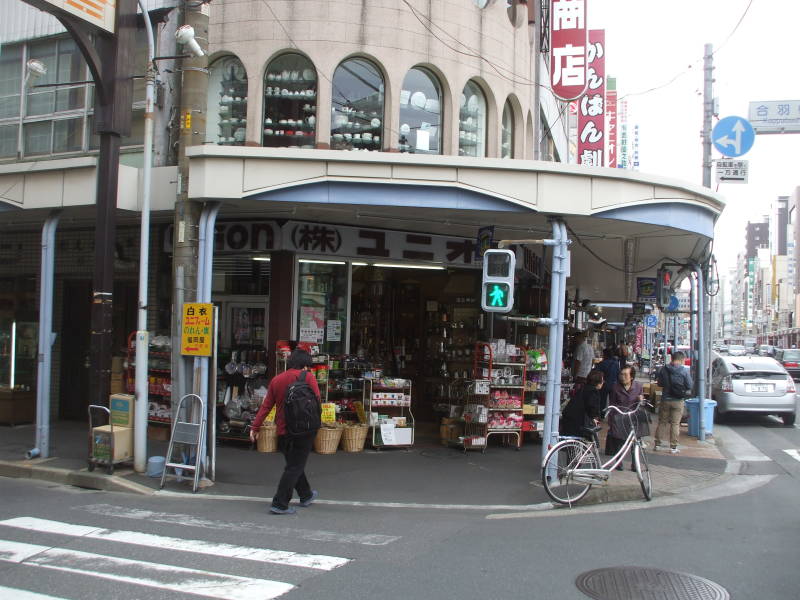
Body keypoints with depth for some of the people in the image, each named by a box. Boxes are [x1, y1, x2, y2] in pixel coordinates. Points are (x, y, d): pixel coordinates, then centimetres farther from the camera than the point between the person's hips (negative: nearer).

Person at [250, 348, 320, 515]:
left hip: (283, 430, 5)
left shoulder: (276, 380, 7)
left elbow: (265, 406, 5)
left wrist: (255, 427, 7)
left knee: (294, 463, 21)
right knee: (295, 466, -1)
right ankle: (280, 504, -4)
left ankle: (306, 496, 37)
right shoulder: (308, 377, -5)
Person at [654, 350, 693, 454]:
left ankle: (657, 444, 18)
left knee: (662, 422, 13)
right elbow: (690, 386, -8)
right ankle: (673, 447, 5)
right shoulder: (684, 371, -12)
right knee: (675, 424, 4)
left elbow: (659, 383, 8)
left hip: (665, 400, 2)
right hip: (678, 400, -2)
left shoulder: (663, 369, -3)